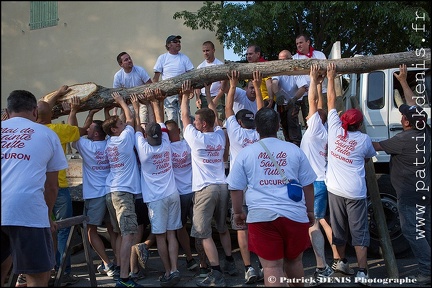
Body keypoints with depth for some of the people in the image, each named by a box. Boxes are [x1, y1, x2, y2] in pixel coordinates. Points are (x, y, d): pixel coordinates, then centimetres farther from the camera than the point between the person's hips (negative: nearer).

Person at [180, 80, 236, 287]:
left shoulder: (196, 138, -11)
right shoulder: (220, 135, 2)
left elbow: (184, 117, 3)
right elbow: (214, 115, 19)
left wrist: (185, 96, 15)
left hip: (205, 189, -6)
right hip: (222, 186, 7)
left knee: (204, 233, -2)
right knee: (222, 228, 21)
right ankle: (230, 264, 29)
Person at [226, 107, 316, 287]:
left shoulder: (246, 152, 1)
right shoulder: (294, 150, 5)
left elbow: (236, 188, 3)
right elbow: (308, 184, 8)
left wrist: (238, 212, 17)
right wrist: (310, 211, 18)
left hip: (262, 216, -2)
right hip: (295, 214, 2)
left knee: (272, 267, 2)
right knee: (294, 261, 21)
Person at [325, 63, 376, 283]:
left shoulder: (335, 129, -2)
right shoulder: (364, 139, -4)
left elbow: (331, 102, 6)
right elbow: (368, 157, 15)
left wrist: (331, 78, 13)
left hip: (335, 189, 2)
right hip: (356, 192, -2)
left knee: (339, 228, 15)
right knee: (359, 232, 4)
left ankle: (341, 262, 29)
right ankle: (362, 272, 4)